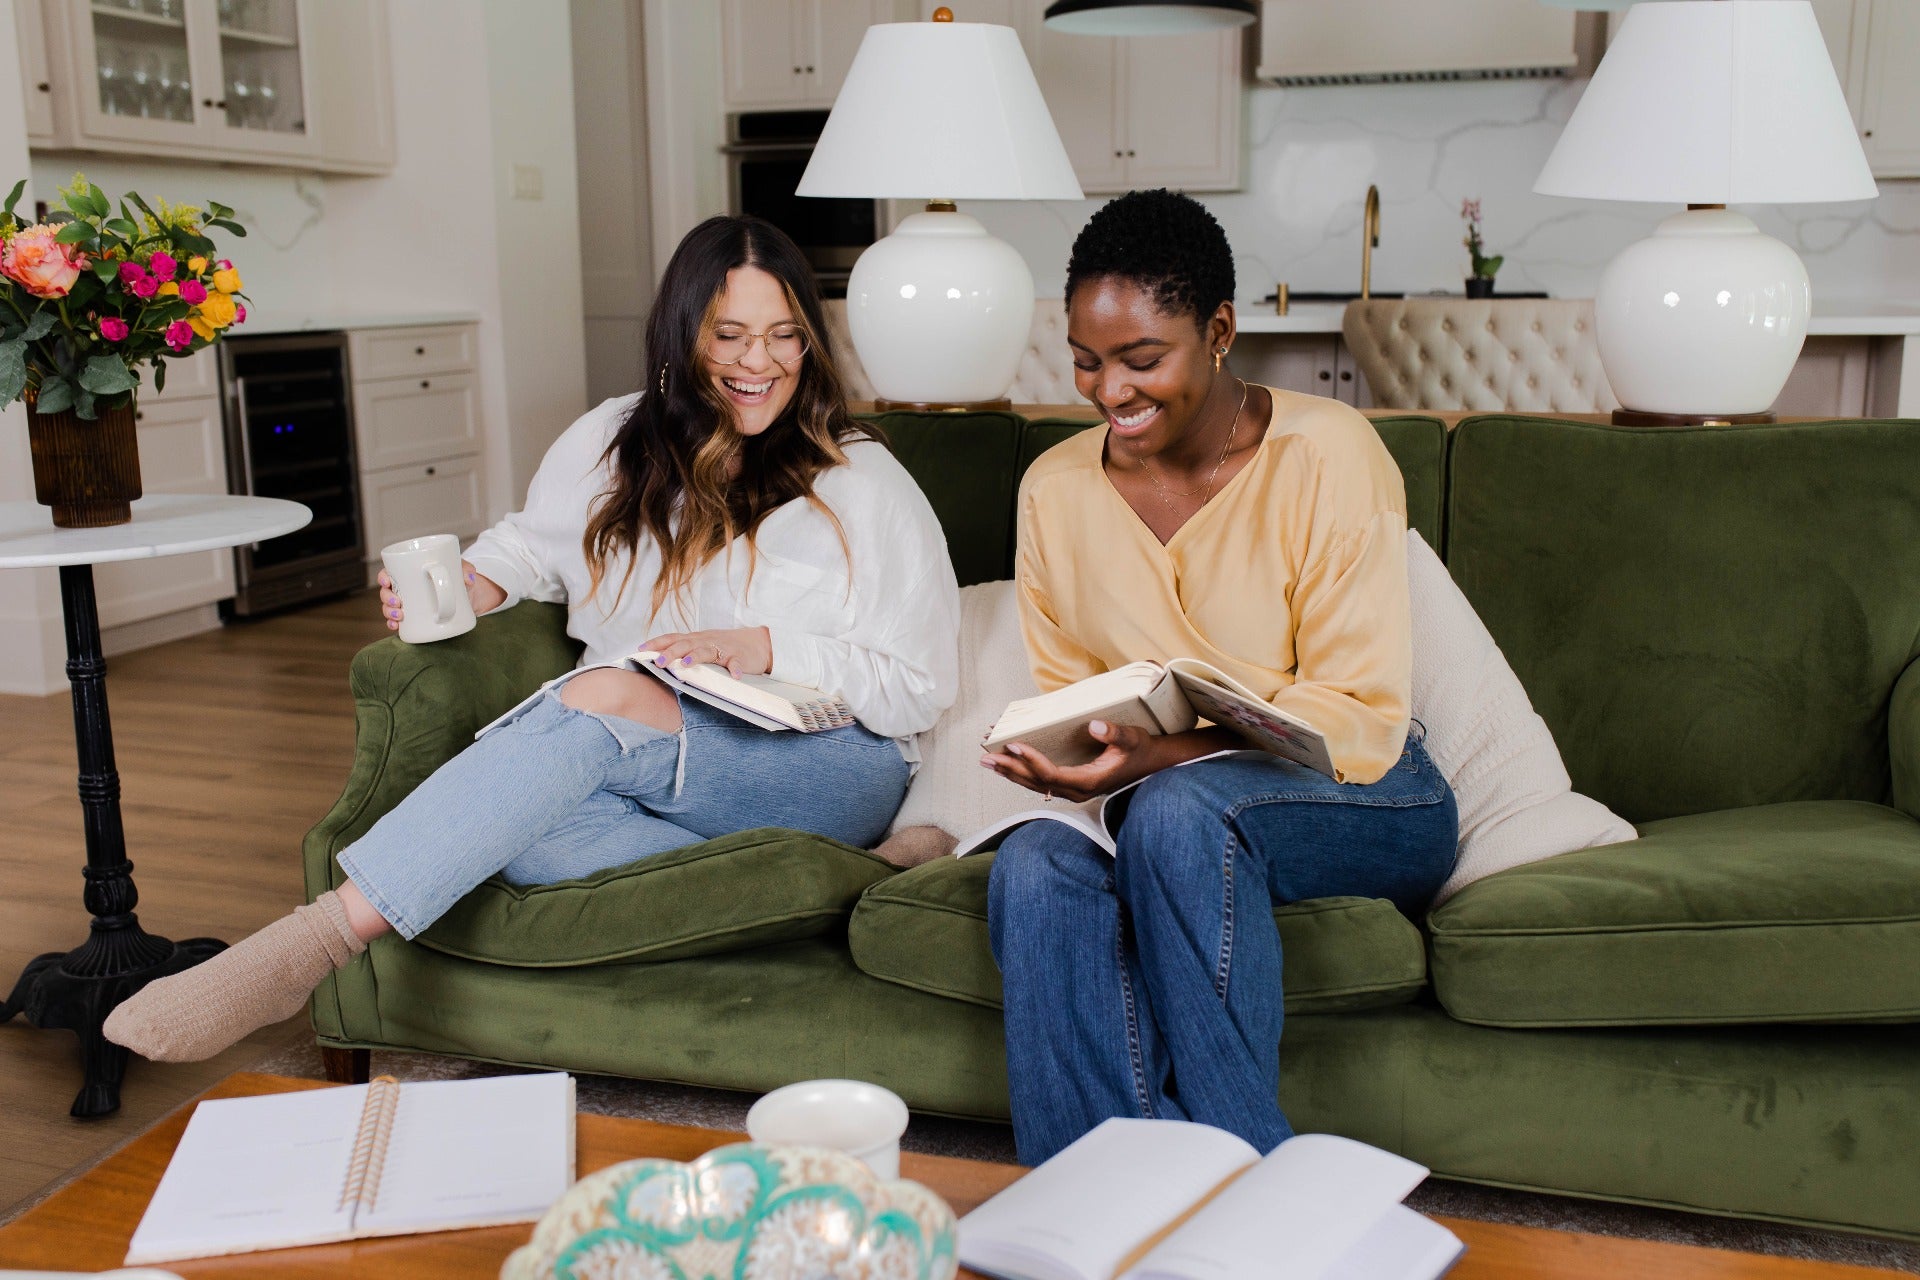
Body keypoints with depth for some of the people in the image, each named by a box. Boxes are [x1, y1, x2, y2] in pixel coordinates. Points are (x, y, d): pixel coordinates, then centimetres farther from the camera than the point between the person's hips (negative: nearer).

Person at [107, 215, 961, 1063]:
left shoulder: (864, 483, 2)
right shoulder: (613, 443, 14)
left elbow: (921, 687, 0)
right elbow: (532, 544, 29)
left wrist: (766, 648, -14)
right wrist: (471, 585, 5)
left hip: (824, 771, -4)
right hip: (651, 777, 4)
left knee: (605, 695, -34)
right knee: (524, 834, -33)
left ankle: (321, 936, -34)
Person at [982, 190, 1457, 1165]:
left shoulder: (1326, 454, -11)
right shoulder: (1054, 488, 6)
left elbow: (1361, 718, -15)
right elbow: (1063, 690, 13)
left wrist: (1163, 754, -28)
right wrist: (1058, 757, -12)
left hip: (1366, 805, -3)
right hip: (1156, 804, 4)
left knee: (1176, 810, -36)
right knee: (1036, 865, -29)